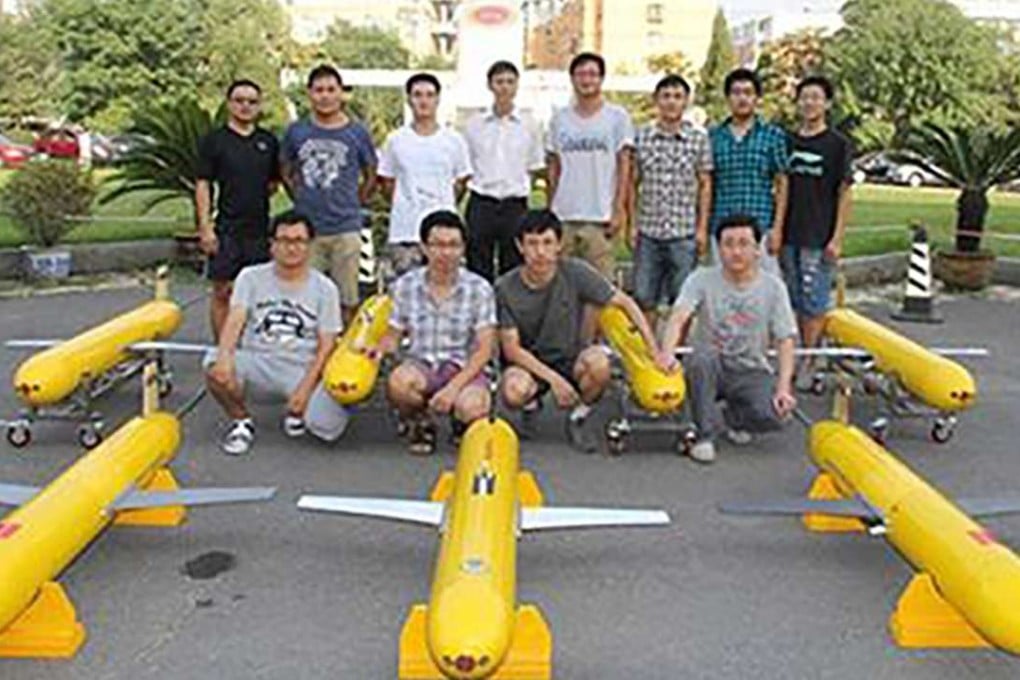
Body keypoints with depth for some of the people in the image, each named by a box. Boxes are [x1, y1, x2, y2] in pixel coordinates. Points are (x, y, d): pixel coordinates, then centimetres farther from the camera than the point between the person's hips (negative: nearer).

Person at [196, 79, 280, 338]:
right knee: (222, 292, 0)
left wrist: (260, 195, 5)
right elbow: (203, 185, -4)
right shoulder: (214, 140, 0)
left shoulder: (268, 141, 11)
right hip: (226, 228, -4)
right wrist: (205, 226, -11)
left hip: (259, 228, 4)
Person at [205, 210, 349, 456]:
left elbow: (326, 345, 1)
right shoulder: (251, 277, 7)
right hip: (257, 364, 1)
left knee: (329, 427, -25)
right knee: (215, 369, -32)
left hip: (303, 370, 0)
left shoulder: (324, 288, 5)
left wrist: (305, 388, -12)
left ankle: (297, 409, 15)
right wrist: (225, 355, -30)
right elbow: (235, 320, -8)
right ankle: (242, 421, 0)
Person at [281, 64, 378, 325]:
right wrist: (303, 200, 9)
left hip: (345, 229, -1)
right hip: (306, 229, 1)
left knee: (347, 300, 4)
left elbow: (371, 178, 13)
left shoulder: (357, 133, 2)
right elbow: (286, 172, 19)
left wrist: (352, 204, 6)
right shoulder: (296, 131, 6)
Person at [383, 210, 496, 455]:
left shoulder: (479, 289, -3)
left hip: (464, 368, -1)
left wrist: (454, 386, -20)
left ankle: (463, 425, 8)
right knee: (399, 382, -35)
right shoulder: (405, 286, 2)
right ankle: (419, 425, 1)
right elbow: (392, 336, 7)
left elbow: (484, 349, -6)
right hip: (420, 365, 1)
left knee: (471, 406, -34)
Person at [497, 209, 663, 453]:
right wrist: (553, 378, -22)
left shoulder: (575, 272, -14)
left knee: (598, 362, -34)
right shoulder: (506, 288, -14)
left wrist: (654, 351, -15)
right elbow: (511, 349, -12)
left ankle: (577, 419, -2)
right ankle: (530, 405, 6)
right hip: (528, 363, -1)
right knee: (514, 390, -35)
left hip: (570, 360, 1)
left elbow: (625, 303, -8)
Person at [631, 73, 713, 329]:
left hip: (684, 233, -1)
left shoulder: (699, 138, 3)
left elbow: (705, 185, 5)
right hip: (648, 232, 1)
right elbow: (633, 183, 8)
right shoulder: (642, 136, 5)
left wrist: (702, 227, 0)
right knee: (644, 299, 5)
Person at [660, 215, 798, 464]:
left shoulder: (772, 287, 0)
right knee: (703, 358, -36)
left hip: (751, 371, 1)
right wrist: (667, 354, -42)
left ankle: (734, 418, 10)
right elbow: (679, 318, -21)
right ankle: (706, 434, -16)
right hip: (710, 368, -1)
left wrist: (783, 387, -16)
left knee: (774, 414, -27)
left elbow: (785, 341, -2)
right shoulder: (701, 279, -5)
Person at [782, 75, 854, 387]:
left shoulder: (838, 145, -2)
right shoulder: (787, 141, 10)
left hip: (819, 238, -4)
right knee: (794, 301, 12)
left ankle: (807, 362, 5)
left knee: (814, 303, -1)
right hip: (789, 235, 5)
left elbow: (844, 195, -4)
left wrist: (837, 238, -10)